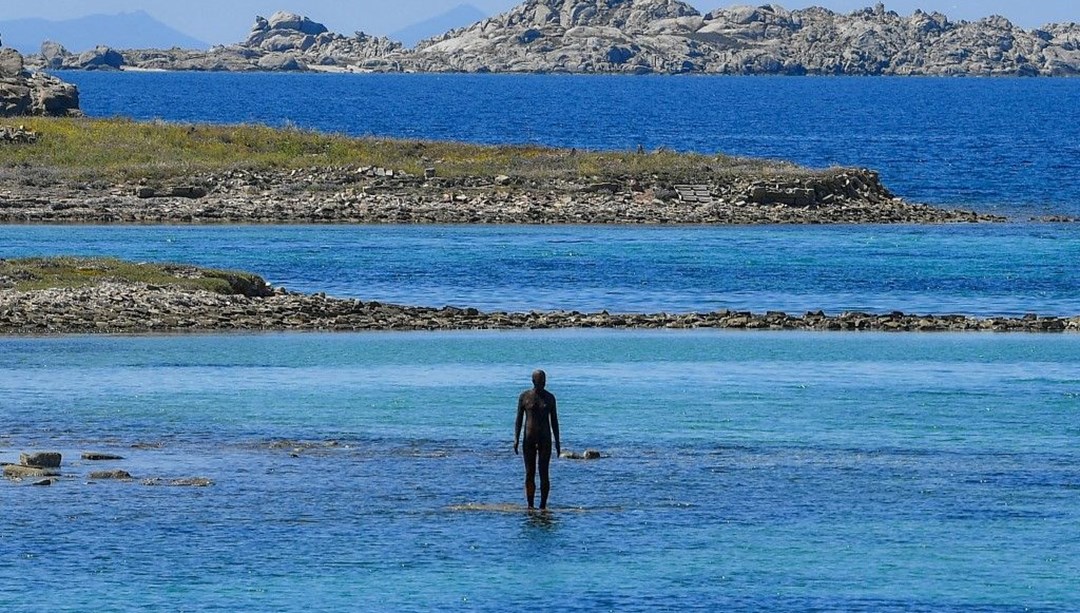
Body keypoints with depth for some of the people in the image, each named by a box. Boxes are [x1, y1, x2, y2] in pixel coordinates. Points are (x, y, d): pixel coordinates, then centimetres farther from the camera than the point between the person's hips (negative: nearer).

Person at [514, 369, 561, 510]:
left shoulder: (549, 398, 6)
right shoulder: (524, 396, 1)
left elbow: (554, 420, 9)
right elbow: (519, 419, 2)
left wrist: (557, 441, 6)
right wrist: (516, 439, -6)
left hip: (545, 439, 1)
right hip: (529, 439, -1)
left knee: (544, 473, -5)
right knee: (530, 473, 0)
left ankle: (543, 505, -2)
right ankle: (530, 505, 4)